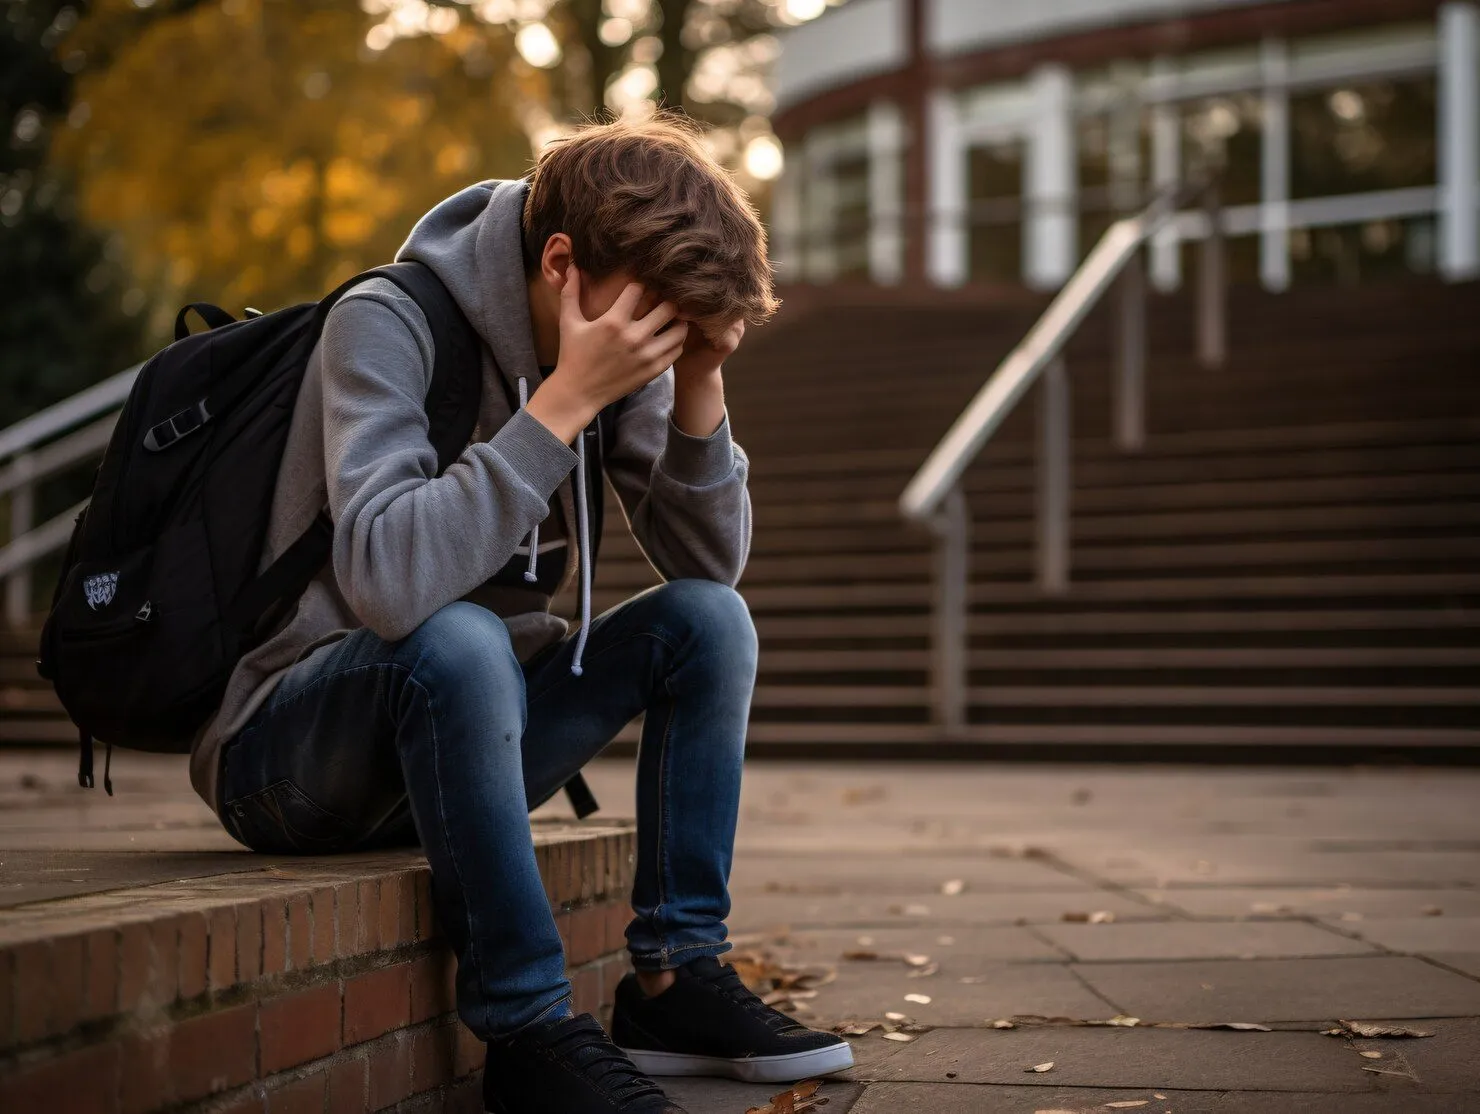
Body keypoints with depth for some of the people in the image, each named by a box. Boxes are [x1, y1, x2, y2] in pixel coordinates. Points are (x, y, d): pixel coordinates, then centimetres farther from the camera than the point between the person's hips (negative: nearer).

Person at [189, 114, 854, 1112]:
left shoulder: (620, 357, 0)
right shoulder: (388, 324, -21)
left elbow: (713, 564, -1)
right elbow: (391, 585, -36)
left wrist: (699, 385, -15)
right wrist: (564, 401, -33)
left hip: (460, 733, 7)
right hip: (285, 749, -7)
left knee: (709, 620, -5)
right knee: (457, 639, -36)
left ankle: (675, 978, -4)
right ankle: (529, 1026, -25)